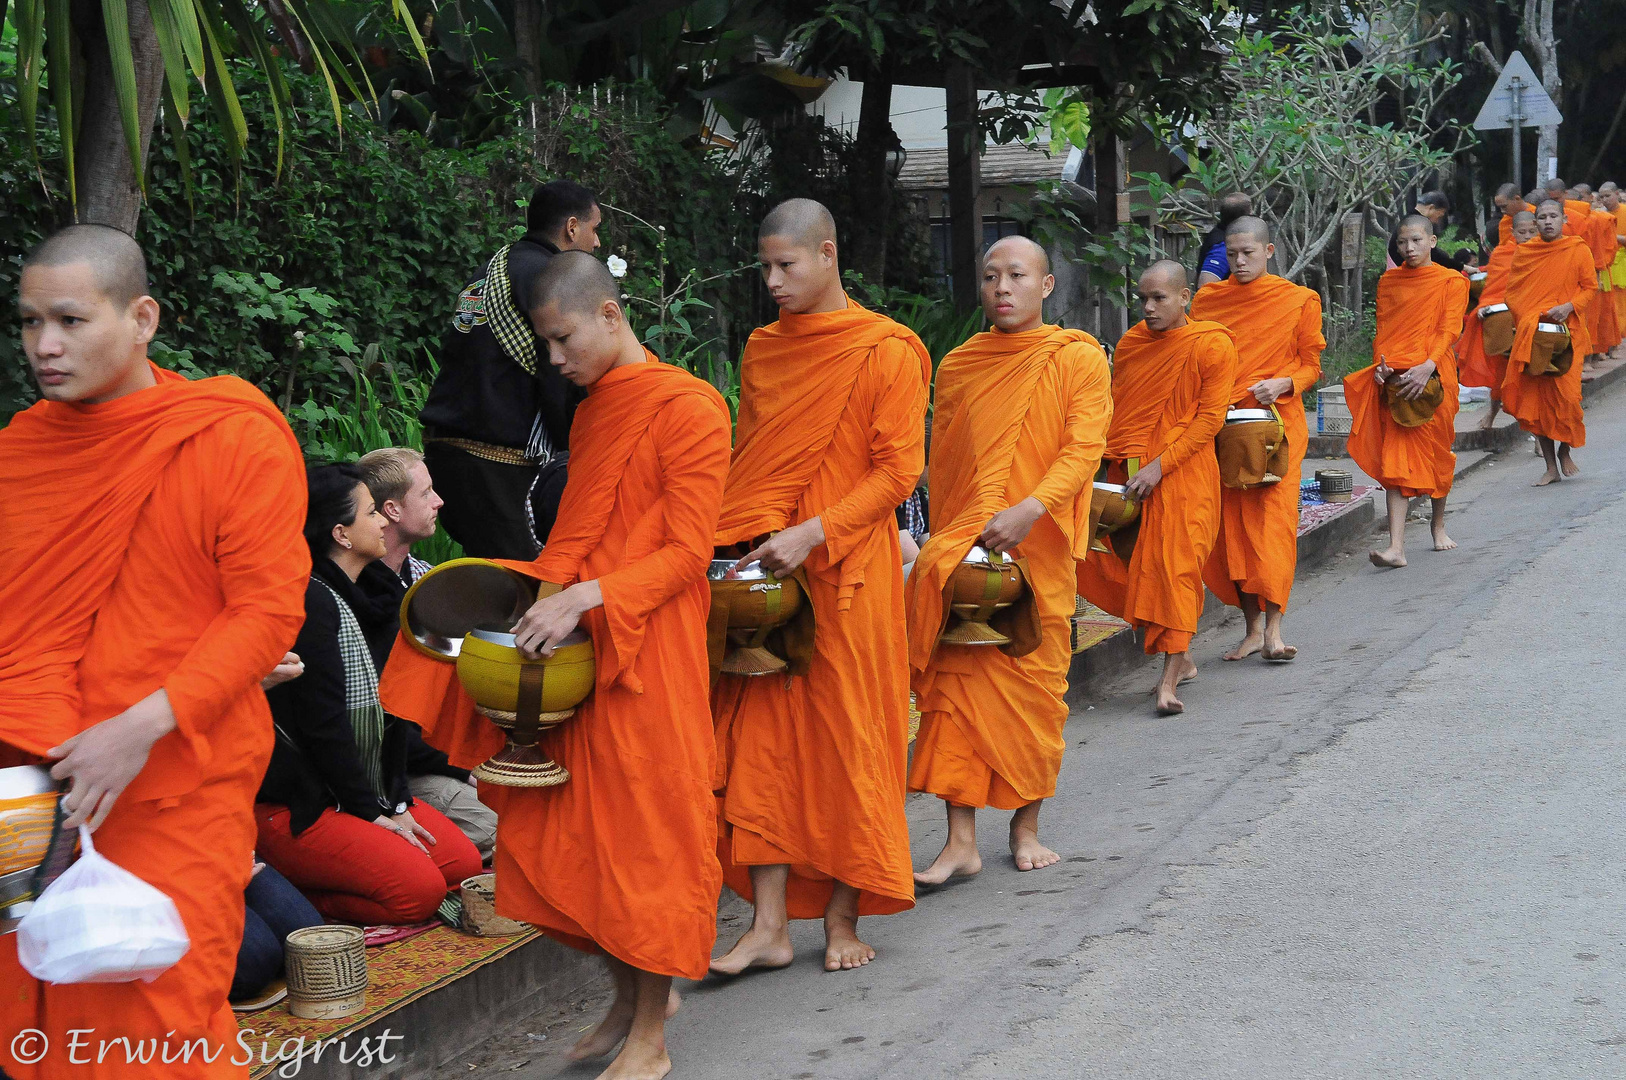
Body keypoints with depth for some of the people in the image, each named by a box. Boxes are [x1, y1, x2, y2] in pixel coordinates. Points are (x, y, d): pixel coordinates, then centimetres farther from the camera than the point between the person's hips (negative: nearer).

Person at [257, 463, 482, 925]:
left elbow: (385, 710, 13)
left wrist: (396, 801, 3)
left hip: (368, 793, 10)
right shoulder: (312, 603, -16)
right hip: (295, 807, -10)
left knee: (463, 862, -2)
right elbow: (323, 722, -19)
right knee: (419, 889, -22)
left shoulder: (365, 601, 14)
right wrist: (371, 813, -13)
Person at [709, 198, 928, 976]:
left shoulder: (887, 352, -6)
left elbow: (898, 471, -9)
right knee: (762, 734, 1)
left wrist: (811, 534, -18)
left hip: (848, 570, -5)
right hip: (766, 575, 5)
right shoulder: (763, 350, 12)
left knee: (848, 738, 1)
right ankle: (769, 925, 5)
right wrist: (743, 538, 2)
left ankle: (842, 919, 12)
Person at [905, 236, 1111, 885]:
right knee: (957, 681, -6)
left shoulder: (1079, 359, 0)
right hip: (960, 554, 2)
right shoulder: (957, 367, 11)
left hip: (1040, 549, -2)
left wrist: (1029, 509, -26)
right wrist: (947, 544, 9)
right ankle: (961, 842, -4)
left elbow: (1084, 447, -12)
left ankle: (1026, 826, 21)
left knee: (1035, 684, 4)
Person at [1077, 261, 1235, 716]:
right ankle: (1183, 659, 22)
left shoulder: (1211, 345, -6)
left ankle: (1169, 679, -9)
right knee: (1132, 562, 6)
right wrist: (1117, 460, 3)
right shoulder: (1131, 342, 11)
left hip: (1183, 474, -6)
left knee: (1175, 567, -9)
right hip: (1129, 474, 6)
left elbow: (1210, 418, -10)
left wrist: (1159, 466, -17)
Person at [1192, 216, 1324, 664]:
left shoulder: (1299, 300, 3)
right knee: (1231, 522, 1)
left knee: (1273, 517, -12)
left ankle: (1273, 629, -11)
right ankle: (1252, 627, 10)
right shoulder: (1207, 300, 9)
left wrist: (1282, 384, -12)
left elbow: (1311, 366, 7)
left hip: (1277, 420, -3)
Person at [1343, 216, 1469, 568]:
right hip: (1393, 379, 2)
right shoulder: (1388, 282, 13)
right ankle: (1396, 546, -15)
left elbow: (1449, 330, -7)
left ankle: (1439, 525, 35)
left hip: (1432, 377, -2)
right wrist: (1381, 364, -7)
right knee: (1395, 458, -8)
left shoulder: (1451, 282, 2)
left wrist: (1427, 366, -22)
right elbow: (1383, 330, 12)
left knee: (1435, 454, 9)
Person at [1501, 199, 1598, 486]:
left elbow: (1590, 288, 3)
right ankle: (1551, 466, 10)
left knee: (1565, 395, -11)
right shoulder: (1523, 253, 7)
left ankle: (1565, 451, 16)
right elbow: (1512, 293, 13)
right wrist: (1522, 322, -1)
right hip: (1529, 335, 2)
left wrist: (1569, 307, -14)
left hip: (1566, 333, -2)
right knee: (1535, 398, 0)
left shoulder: (1579, 250, 1)